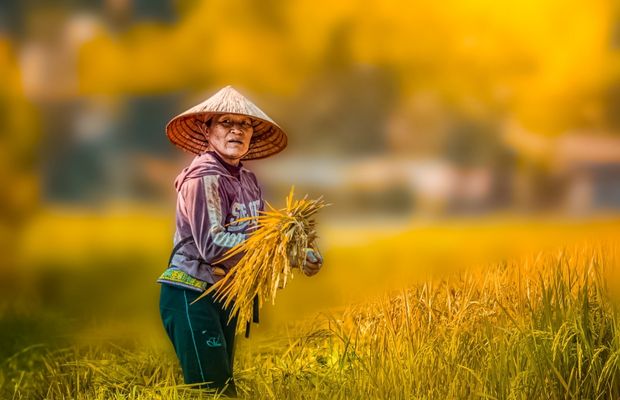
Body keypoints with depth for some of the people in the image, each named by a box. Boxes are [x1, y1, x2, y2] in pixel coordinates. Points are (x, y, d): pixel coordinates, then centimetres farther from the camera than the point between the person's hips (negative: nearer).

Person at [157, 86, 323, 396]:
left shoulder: (248, 180, 9)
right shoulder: (204, 177, -15)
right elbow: (212, 245, -23)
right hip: (191, 296, -9)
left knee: (222, 386, 13)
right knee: (213, 390, -11)